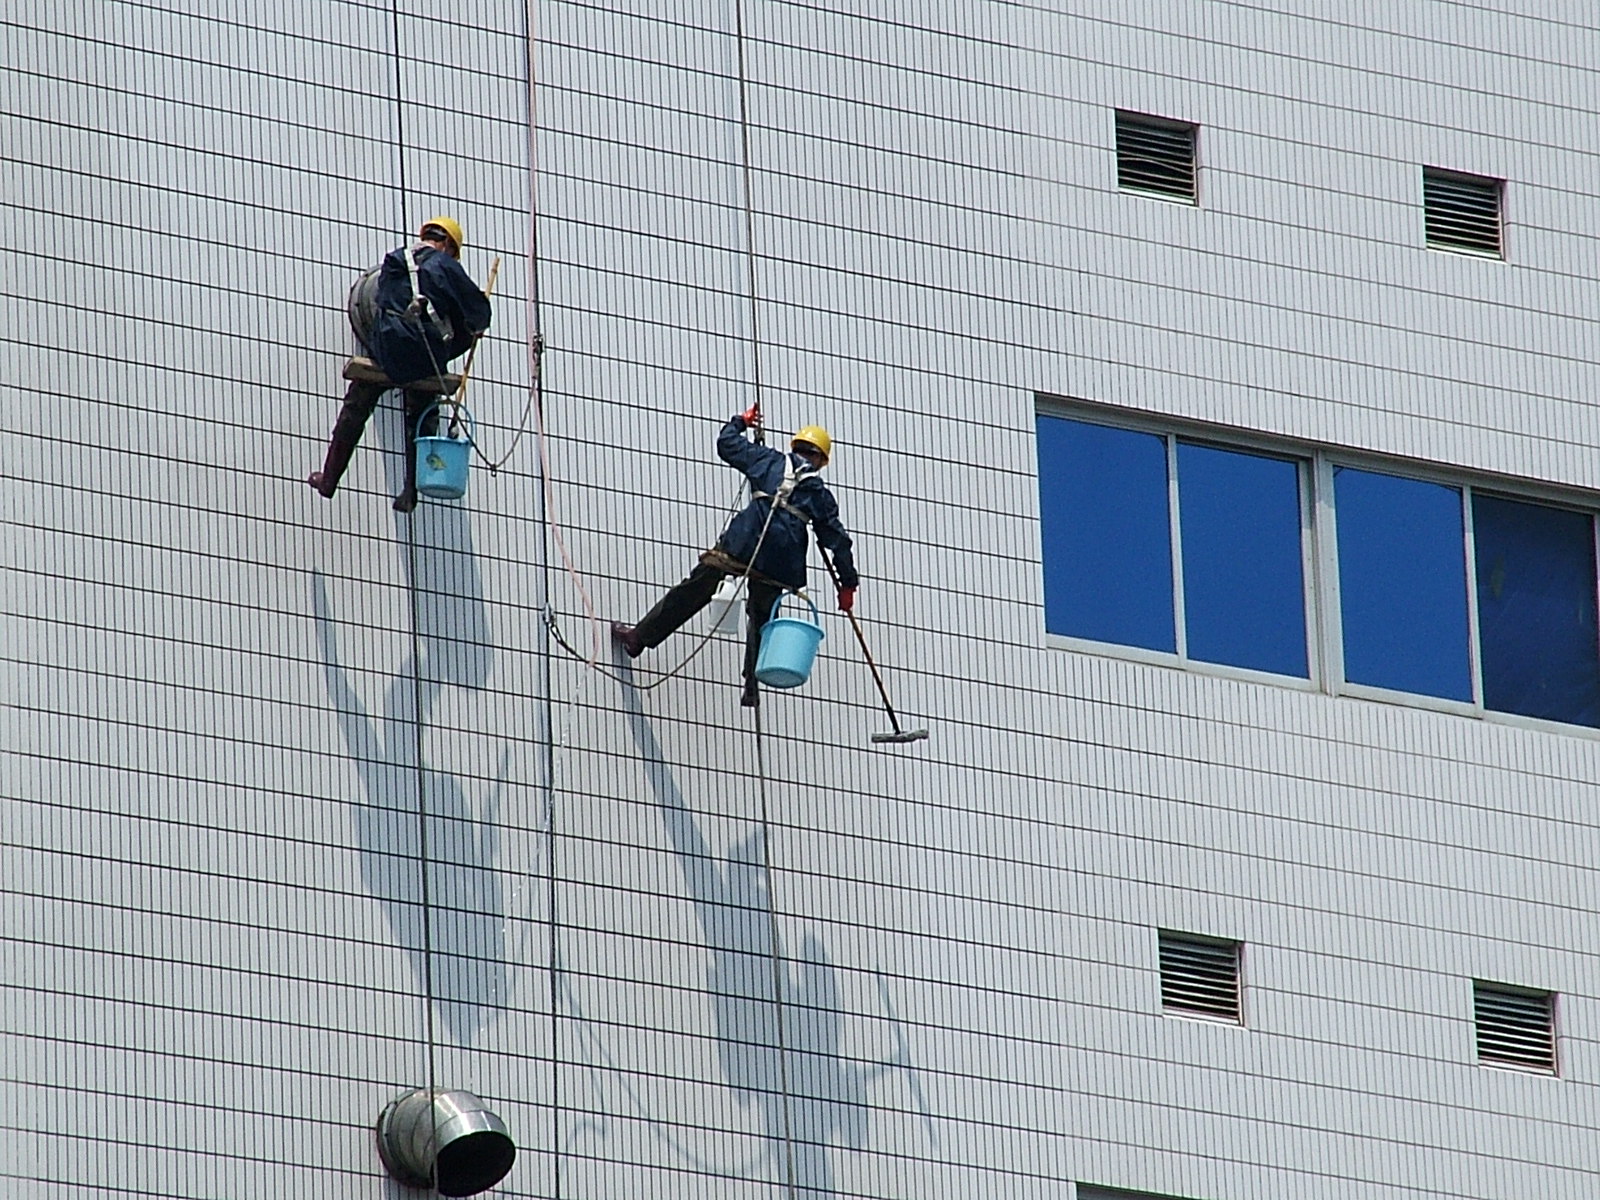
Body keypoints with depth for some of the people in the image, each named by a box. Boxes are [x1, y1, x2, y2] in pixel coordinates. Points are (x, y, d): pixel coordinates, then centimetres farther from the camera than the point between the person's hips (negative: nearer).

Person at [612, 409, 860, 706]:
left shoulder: (771, 461, 16)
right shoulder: (819, 492, 19)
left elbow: (727, 443, 19)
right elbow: (837, 537, 18)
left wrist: (740, 421, 41)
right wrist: (848, 583, 23)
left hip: (746, 541, -1)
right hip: (781, 559, 1)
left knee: (693, 592, 4)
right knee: (761, 617, 14)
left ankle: (639, 637, 8)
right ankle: (751, 688, 10)